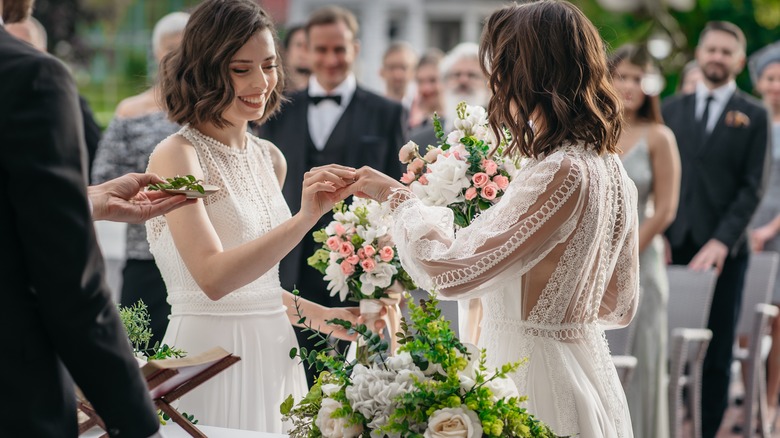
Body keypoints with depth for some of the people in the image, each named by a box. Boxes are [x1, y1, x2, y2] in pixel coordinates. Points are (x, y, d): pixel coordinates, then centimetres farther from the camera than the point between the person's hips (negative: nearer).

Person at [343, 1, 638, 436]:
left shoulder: (559, 173, -22)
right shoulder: (613, 171, 6)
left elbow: (449, 270, -22)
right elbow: (620, 304, 14)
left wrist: (398, 197, -6)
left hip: (537, 379, -9)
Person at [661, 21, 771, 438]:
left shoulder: (753, 115, 5)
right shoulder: (672, 108, 13)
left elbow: (753, 186, -2)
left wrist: (722, 241, -12)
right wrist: (659, 237, -3)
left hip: (722, 250, -2)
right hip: (673, 245, 2)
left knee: (716, 353, 1)